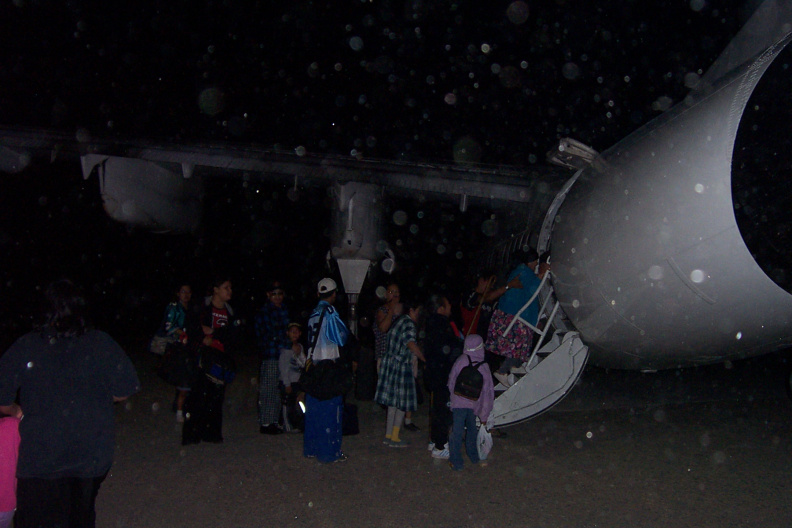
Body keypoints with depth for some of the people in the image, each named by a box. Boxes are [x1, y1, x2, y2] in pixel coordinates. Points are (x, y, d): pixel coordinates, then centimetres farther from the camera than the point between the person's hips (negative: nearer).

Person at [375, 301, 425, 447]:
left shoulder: (399, 321, 13)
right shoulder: (409, 324, -14)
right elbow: (411, 344, -28)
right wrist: (425, 359, -26)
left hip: (390, 362, 9)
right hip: (401, 365, -9)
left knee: (393, 401, 14)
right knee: (402, 402, 0)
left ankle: (388, 435, 19)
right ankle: (394, 437, 3)